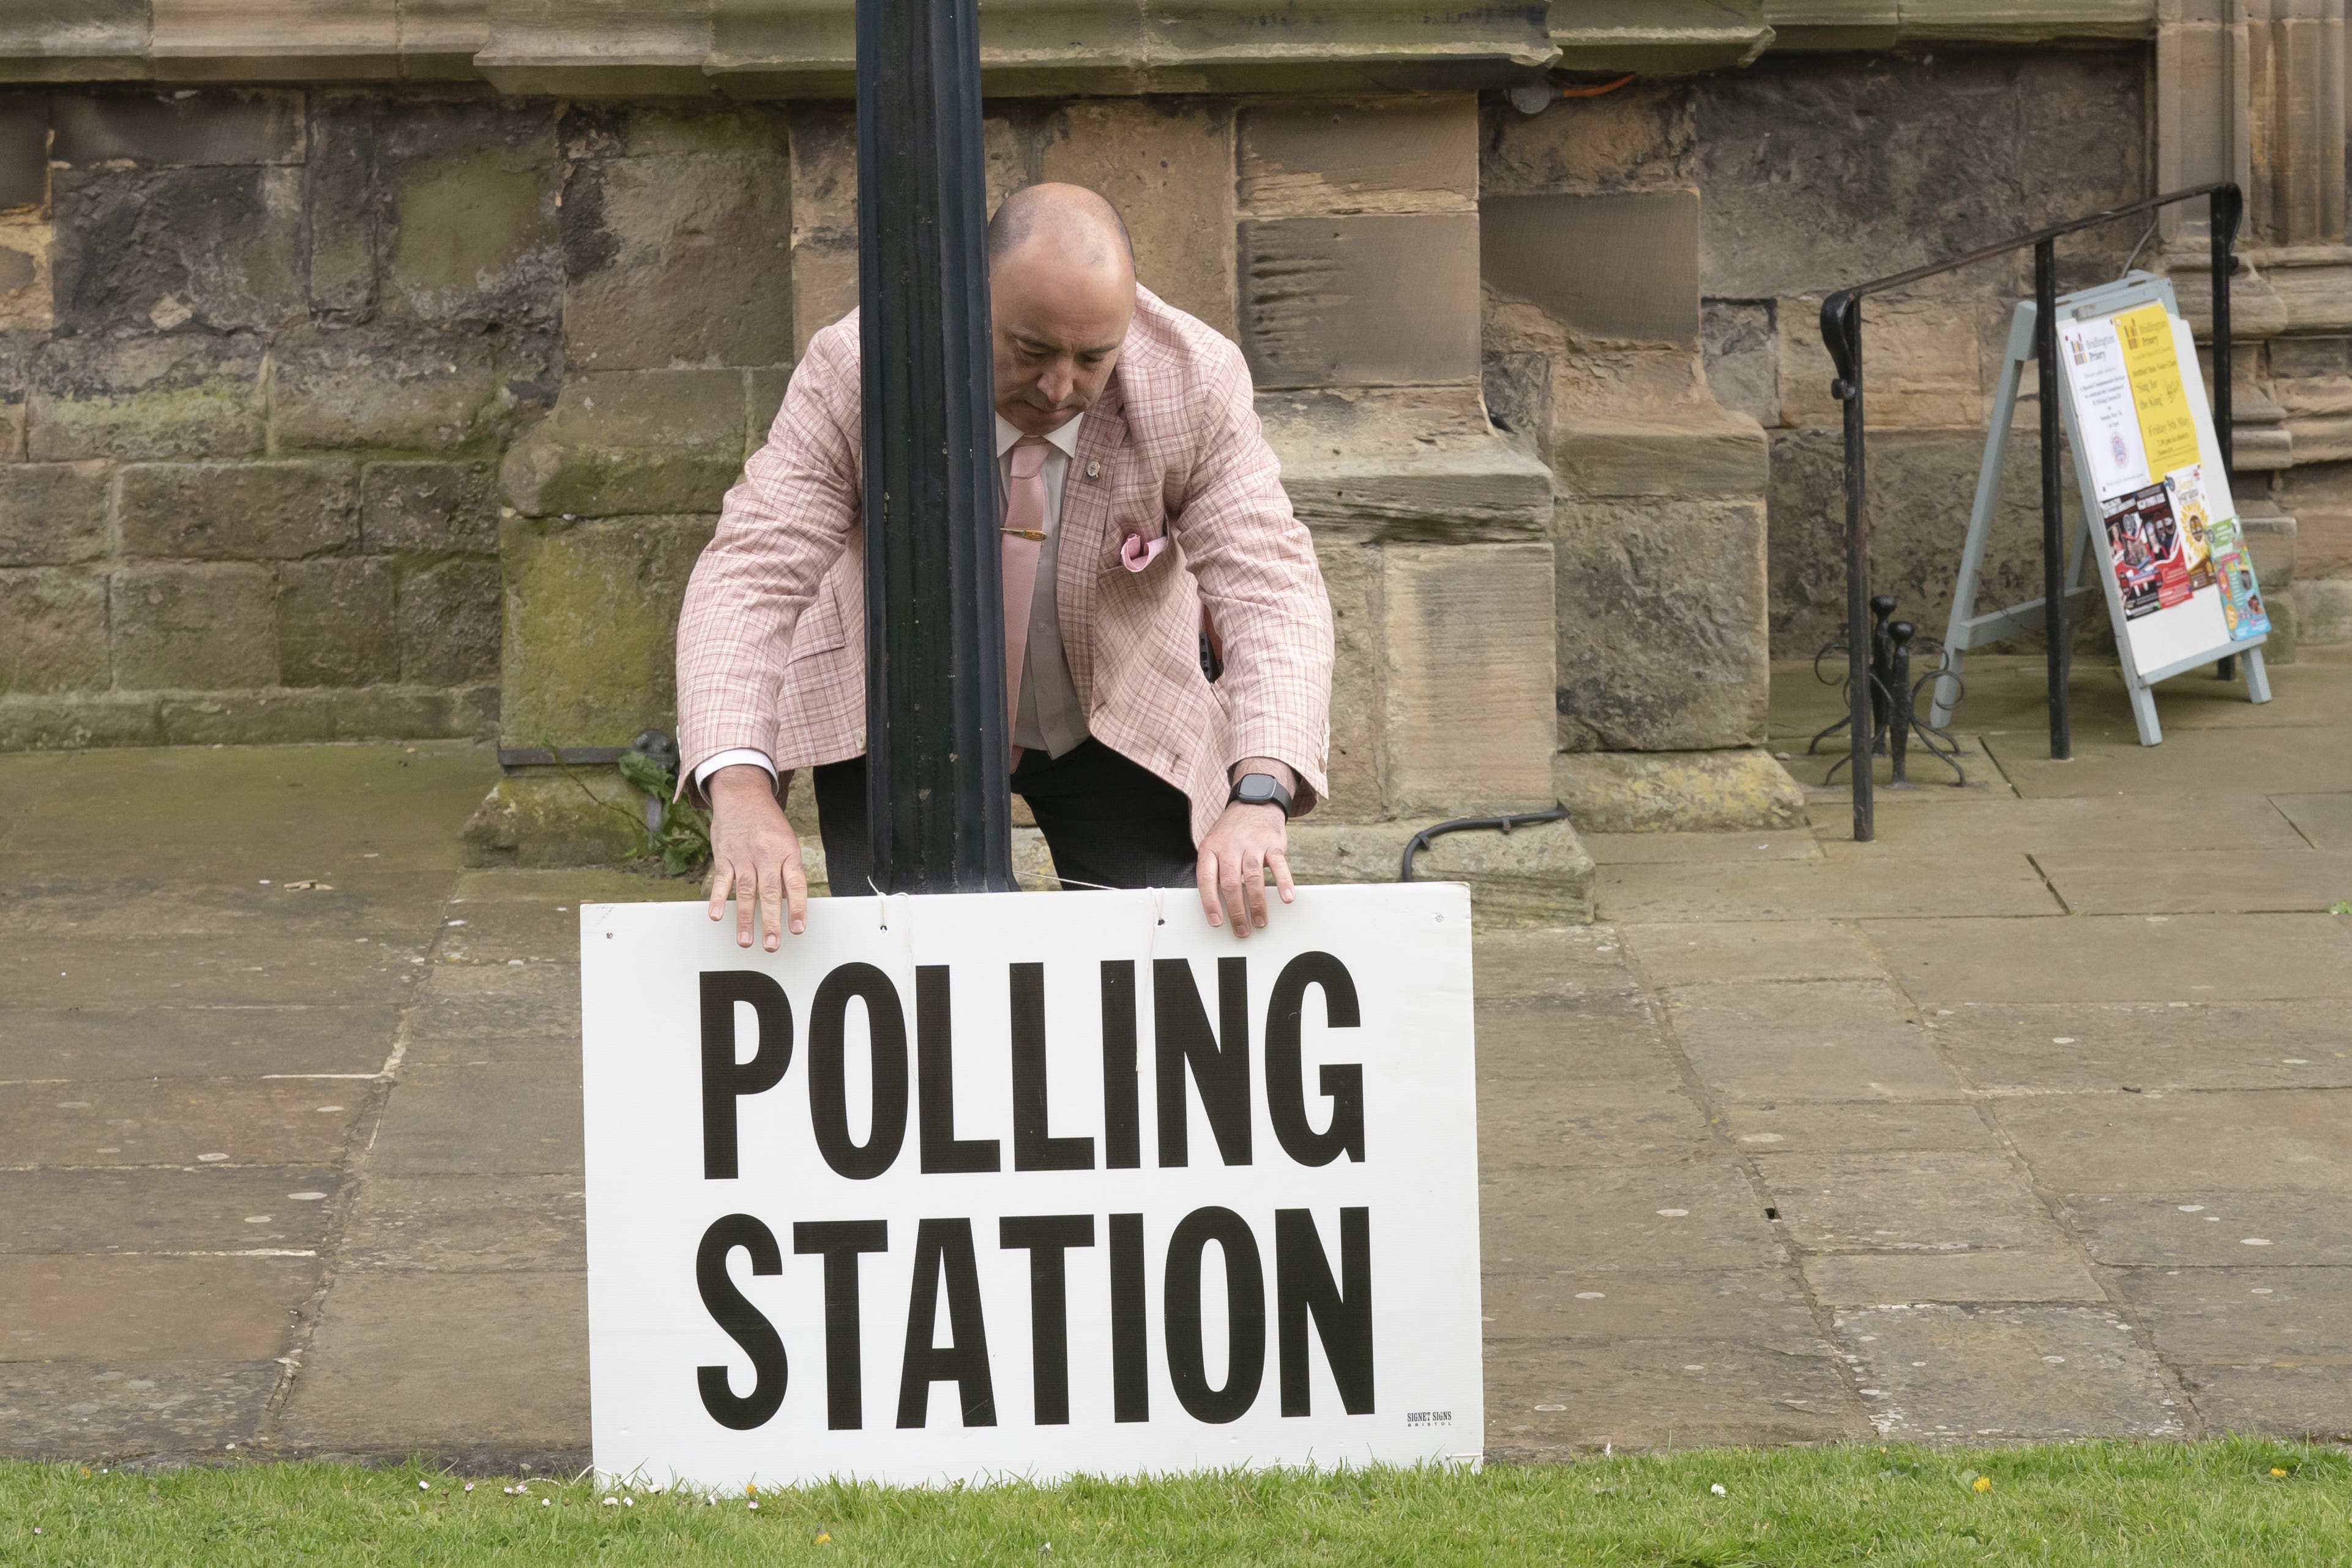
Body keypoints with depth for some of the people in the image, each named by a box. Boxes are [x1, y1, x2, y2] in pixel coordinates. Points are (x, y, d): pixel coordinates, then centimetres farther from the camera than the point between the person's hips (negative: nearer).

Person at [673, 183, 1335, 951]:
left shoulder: (1195, 382, -24)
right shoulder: (855, 371, -28)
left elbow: (1272, 589, -27)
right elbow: (751, 576, -31)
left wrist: (1259, 795, -46)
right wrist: (740, 787, -48)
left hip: (1122, 728, 1)